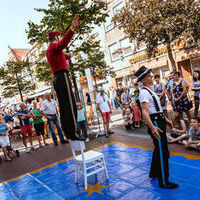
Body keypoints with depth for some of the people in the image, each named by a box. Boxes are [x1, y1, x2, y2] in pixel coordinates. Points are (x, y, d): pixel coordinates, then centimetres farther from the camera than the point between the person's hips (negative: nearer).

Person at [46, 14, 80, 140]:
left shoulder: (49, 50, 27)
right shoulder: (55, 46, -3)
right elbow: (63, 43, -27)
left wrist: (65, 57, 36)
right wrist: (72, 28, -38)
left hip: (56, 79, 10)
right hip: (62, 76, -10)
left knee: (63, 106, 7)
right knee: (70, 104, -16)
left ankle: (67, 132, 8)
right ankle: (73, 133, -21)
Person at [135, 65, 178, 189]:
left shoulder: (151, 90, 15)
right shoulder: (144, 92, -18)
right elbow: (145, 112, -28)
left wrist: (165, 119, 28)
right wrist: (152, 127, -38)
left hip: (160, 122, 11)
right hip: (155, 123, -11)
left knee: (159, 150, 22)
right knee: (162, 153, -4)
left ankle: (153, 173, 39)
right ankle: (163, 182, 10)